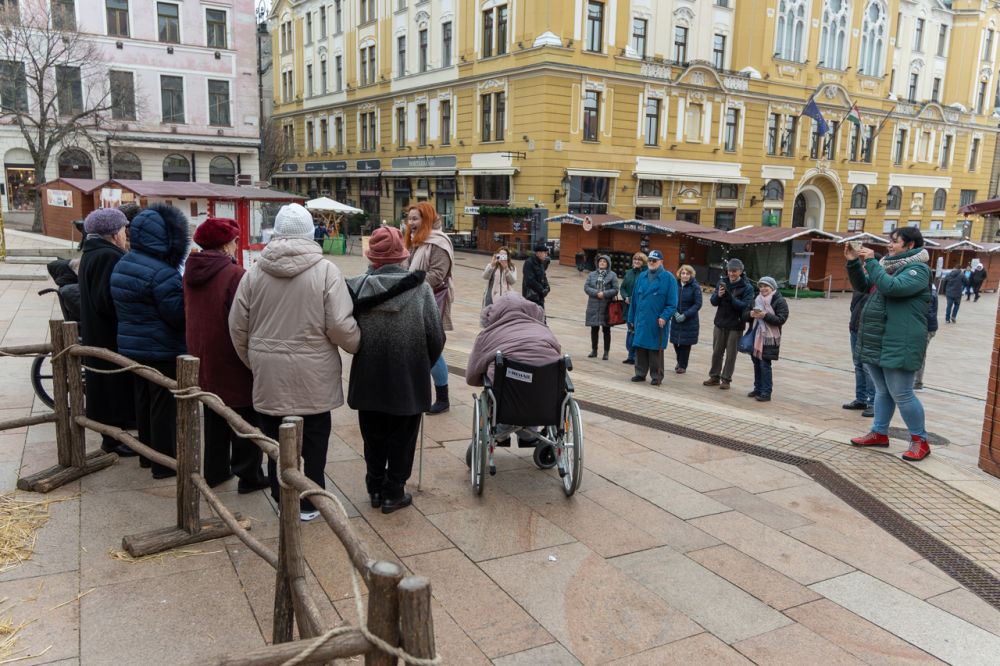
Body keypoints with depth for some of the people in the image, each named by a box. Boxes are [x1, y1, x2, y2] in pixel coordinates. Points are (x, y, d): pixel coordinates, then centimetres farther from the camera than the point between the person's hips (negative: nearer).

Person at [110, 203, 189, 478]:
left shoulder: (121, 265, 7)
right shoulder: (162, 272, -23)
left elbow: (118, 306, 17)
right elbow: (179, 314, -22)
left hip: (131, 346, 9)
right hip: (162, 350, -9)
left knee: (143, 401, 19)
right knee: (164, 405, 1)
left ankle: (148, 454, 32)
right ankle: (165, 463, 9)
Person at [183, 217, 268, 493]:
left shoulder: (190, 273, 5)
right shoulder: (234, 274, -19)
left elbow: (187, 314, 15)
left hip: (202, 355, 8)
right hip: (231, 359, -7)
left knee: (213, 418, 19)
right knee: (245, 418, 5)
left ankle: (214, 471, 29)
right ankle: (248, 475, 12)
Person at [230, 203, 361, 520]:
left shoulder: (254, 273, -1)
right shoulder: (326, 271, -12)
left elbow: (237, 327, 4)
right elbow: (341, 327, -16)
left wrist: (252, 361, 20)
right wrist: (357, 345, 5)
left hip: (268, 376, 3)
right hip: (313, 377, -2)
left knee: (276, 439, 16)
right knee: (314, 440, 13)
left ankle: (282, 498, 29)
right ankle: (309, 503, 23)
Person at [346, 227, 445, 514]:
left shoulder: (355, 287, -10)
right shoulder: (420, 288, -11)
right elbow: (436, 337, -7)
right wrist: (422, 367, 10)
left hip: (368, 379, 2)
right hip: (408, 381, -1)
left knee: (373, 436, 18)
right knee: (402, 437, 14)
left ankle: (376, 489, 30)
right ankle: (394, 493, 23)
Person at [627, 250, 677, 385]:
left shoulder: (669, 278, -4)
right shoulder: (642, 277, 10)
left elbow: (672, 303, -5)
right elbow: (635, 298, 14)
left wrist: (664, 317, -15)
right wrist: (631, 317, 13)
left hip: (657, 322, -4)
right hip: (641, 321, 4)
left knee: (655, 350, 2)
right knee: (640, 348, 9)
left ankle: (656, 376, 13)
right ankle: (640, 373, 21)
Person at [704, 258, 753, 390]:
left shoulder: (747, 287, -7)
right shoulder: (722, 282, 3)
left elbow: (745, 305, -17)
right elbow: (713, 302, 0)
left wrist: (730, 298, -29)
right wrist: (718, 296, -22)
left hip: (735, 326, -4)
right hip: (720, 324, 4)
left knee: (731, 354, 4)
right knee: (717, 352, 12)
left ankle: (726, 379, 14)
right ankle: (714, 377, 24)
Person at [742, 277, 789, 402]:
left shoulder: (780, 301, -5)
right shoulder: (756, 300, 15)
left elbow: (781, 319, -14)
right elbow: (744, 315, 11)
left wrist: (765, 316, -23)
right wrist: (750, 314, -11)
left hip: (769, 339, -6)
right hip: (756, 337, 6)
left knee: (765, 364, -8)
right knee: (756, 364, 11)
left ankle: (766, 392, -2)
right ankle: (758, 389, 23)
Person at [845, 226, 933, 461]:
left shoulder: (918, 269, -10)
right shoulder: (889, 265, 16)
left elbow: (891, 287, -26)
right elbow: (862, 286, 19)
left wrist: (870, 262, -20)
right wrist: (853, 263, 4)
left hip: (899, 343, -8)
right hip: (875, 341, 9)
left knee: (901, 394, -3)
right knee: (882, 390, 17)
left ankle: (920, 441, 10)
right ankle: (879, 433, 27)